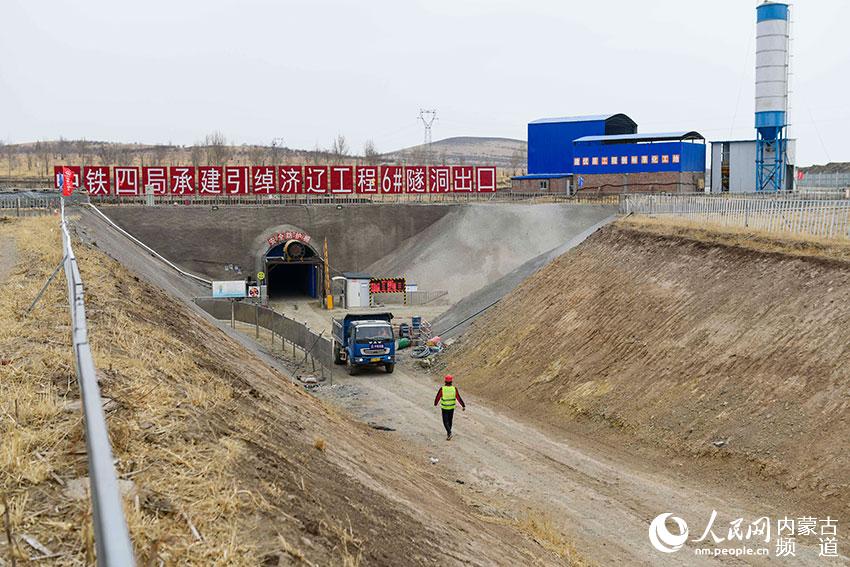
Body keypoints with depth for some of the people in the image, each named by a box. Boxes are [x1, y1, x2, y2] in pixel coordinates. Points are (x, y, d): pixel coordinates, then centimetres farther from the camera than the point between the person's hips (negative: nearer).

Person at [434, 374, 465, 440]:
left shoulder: (442, 389, -18)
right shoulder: (454, 388, -14)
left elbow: (438, 397, -6)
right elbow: (458, 398, -14)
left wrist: (435, 404, 13)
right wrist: (463, 406, -7)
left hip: (444, 408, -3)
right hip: (452, 408, 3)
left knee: (445, 422, 4)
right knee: (450, 420, 22)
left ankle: (449, 433, -16)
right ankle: (448, 432, 35)